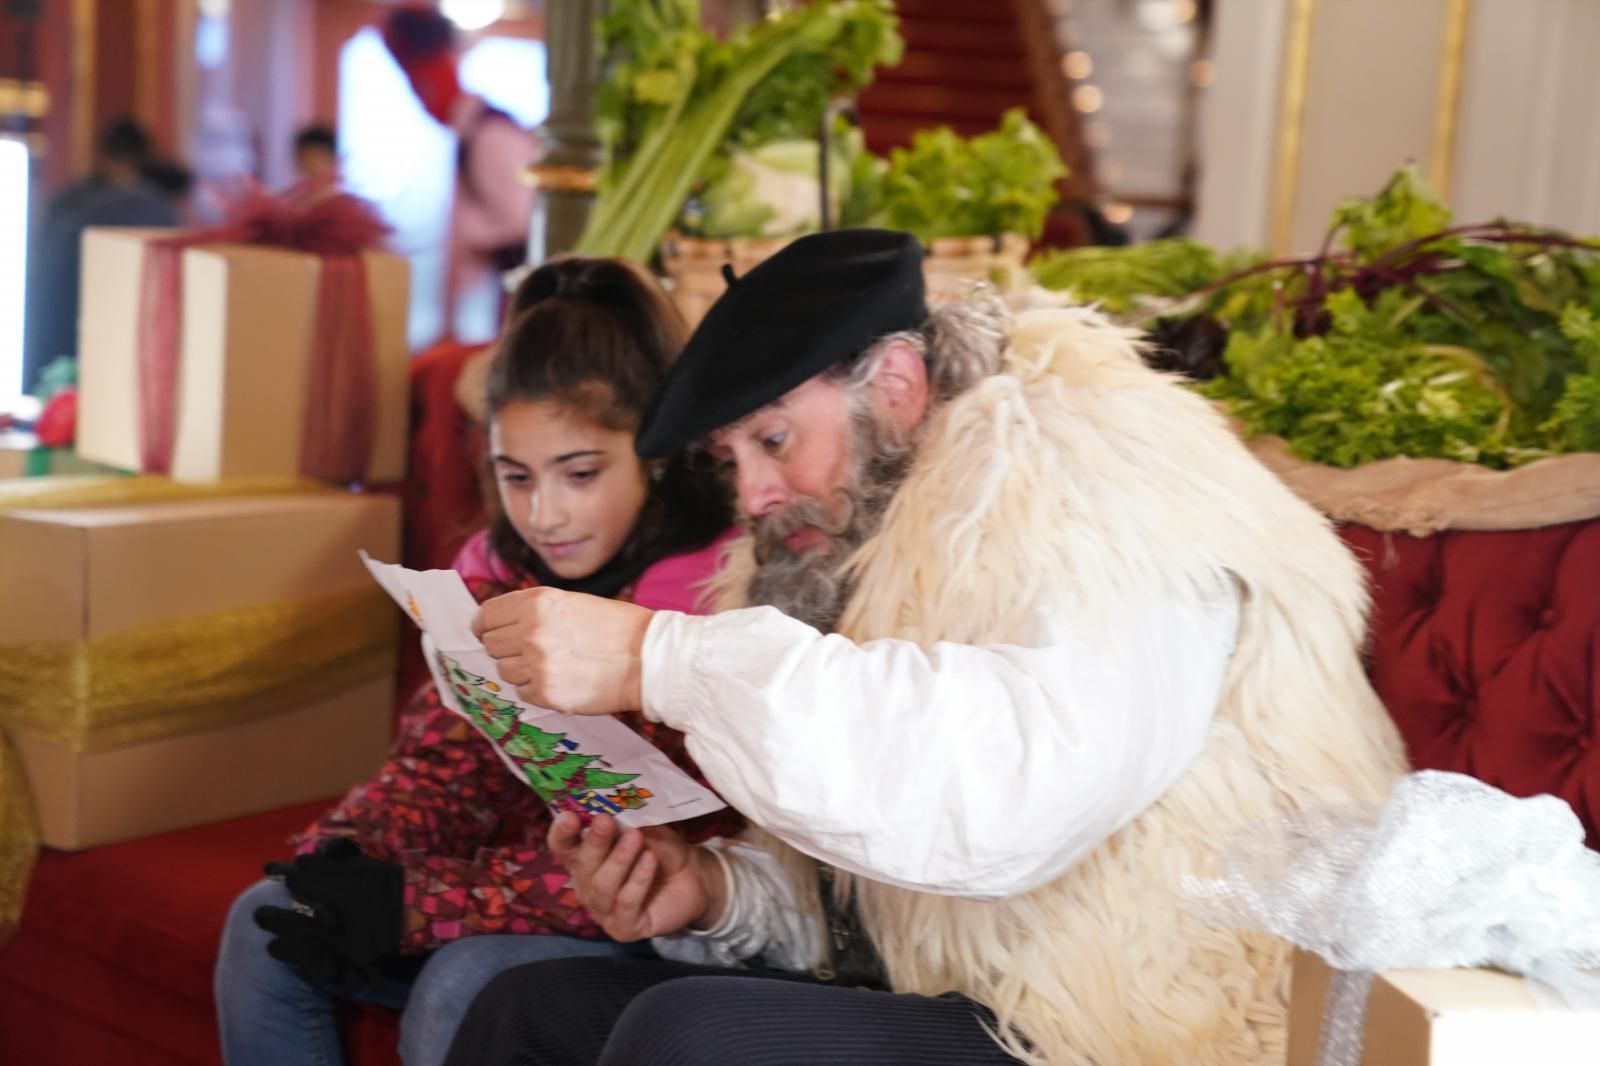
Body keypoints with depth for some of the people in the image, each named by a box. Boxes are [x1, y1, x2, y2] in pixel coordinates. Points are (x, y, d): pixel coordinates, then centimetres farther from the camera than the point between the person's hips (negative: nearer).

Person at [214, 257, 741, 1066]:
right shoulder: (498, 569, 3)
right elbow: (440, 757, 2)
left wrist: (418, 904, -27)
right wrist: (346, 858, -20)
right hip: (516, 874, 7)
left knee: (463, 985, -30)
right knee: (265, 926, -4)